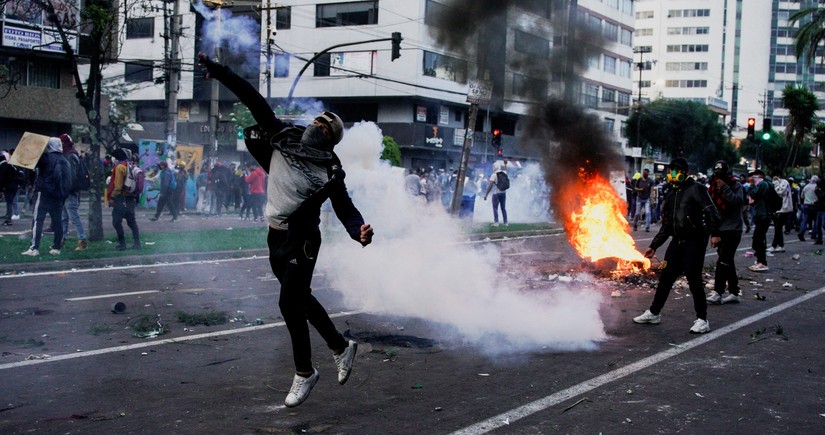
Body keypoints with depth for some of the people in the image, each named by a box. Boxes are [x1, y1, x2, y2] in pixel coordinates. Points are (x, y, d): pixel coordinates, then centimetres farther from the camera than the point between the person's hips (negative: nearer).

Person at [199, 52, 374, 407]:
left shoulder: (329, 172, -12)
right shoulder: (283, 137, 0)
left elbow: (346, 210, -17)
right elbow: (254, 101, 1)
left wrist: (359, 231, -39)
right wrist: (219, 72, -2)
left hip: (301, 242, -6)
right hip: (276, 237, 6)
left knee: (289, 303, -10)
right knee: (301, 298, 18)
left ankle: (304, 372, 8)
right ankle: (340, 346, 37)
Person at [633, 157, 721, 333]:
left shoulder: (696, 189, -5)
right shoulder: (671, 196, 18)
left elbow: (711, 212, -14)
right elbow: (666, 226, 23)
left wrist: (714, 232, -25)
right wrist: (653, 246, 22)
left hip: (694, 242, -7)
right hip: (677, 242, 7)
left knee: (694, 280, -6)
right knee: (665, 277, 11)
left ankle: (702, 320, 4)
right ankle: (653, 313, 24)